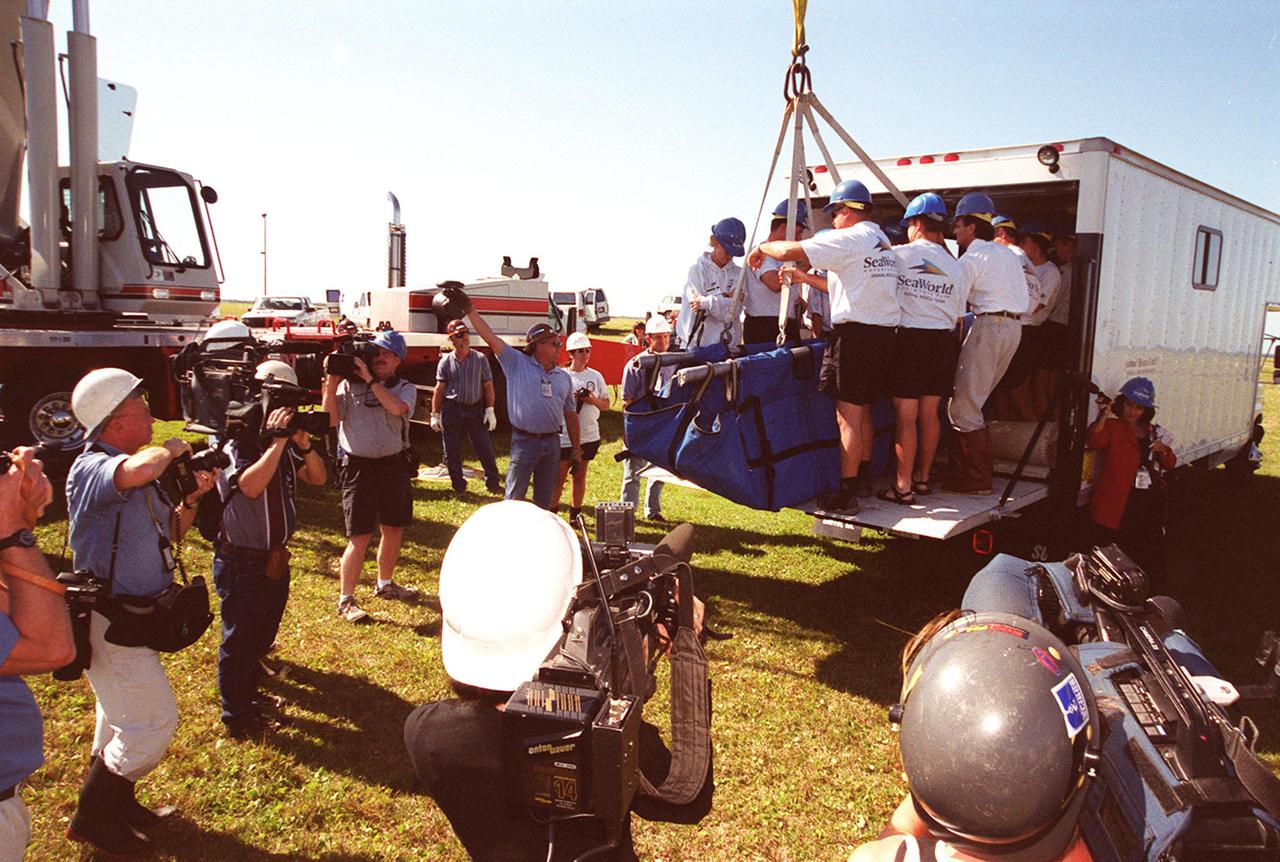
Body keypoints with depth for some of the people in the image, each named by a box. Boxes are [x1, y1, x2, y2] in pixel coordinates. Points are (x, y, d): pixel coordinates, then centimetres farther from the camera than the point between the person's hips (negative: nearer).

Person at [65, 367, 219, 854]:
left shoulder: (131, 464, 7)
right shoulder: (92, 468, -21)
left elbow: (168, 534, 15)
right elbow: (139, 470, -47)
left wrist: (191, 499, -3)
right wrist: (172, 449, -25)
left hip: (135, 615, 10)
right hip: (110, 620, -10)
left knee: (123, 718, 22)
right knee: (154, 721, -4)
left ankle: (114, 805, 40)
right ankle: (91, 820, 14)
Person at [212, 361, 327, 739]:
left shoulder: (282, 443, 3)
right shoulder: (236, 445, -19)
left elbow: (317, 478, 2)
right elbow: (251, 486, -36)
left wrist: (304, 444, -13)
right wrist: (277, 441, -33)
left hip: (275, 560, 8)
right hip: (241, 563, -8)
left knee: (261, 637, 22)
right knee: (239, 641, 6)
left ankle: (248, 696, 41)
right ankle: (237, 718, 19)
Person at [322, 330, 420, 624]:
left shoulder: (405, 388, 4)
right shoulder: (349, 385, 1)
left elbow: (396, 408, -19)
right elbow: (330, 419, -9)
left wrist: (370, 379, -18)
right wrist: (331, 381, -14)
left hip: (395, 465, 3)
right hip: (359, 467, -3)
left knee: (394, 530, 15)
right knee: (360, 537, -5)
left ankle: (385, 584, 37)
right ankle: (345, 601, 6)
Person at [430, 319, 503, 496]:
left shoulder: (480, 359, 2)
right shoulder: (446, 361, 1)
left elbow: (488, 386, 3)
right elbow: (439, 389, 3)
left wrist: (490, 410, -3)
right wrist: (435, 414, 0)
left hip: (475, 409, 0)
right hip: (451, 410, 0)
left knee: (484, 448, -1)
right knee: (452, 452, 5)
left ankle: (492, 483, 10)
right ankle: (458, 486, 18)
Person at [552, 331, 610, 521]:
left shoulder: (596, 376, 6)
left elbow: (606, 405, 9)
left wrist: (593, 400, -11)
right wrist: (571, 399, -17)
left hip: (589, 436, 3)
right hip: (564, 436, -3)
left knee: (580, 475, 11)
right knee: (559, 476, 2)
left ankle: (575, 514, 21)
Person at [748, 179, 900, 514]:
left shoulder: (848, 239, -10)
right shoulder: (883, 242, 18)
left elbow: (789, 251, -15)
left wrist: (762, 248, 4)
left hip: (854, 333, -9)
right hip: (883, 332, 9)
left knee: (848, 415, -6)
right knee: (863, 411, 18)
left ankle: (846, 495, -3)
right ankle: (863, 478, 28)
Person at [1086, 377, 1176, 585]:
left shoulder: (1154, 432, 17)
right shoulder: (1112, 426, 0)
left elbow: (1170, 464, 21)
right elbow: (1094, 442, -22)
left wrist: (1163, 451, -1)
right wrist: (1103, 415, -32)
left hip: (1151, 502, 6)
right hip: (1119, 502, -6)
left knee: (1149, 552, 12)